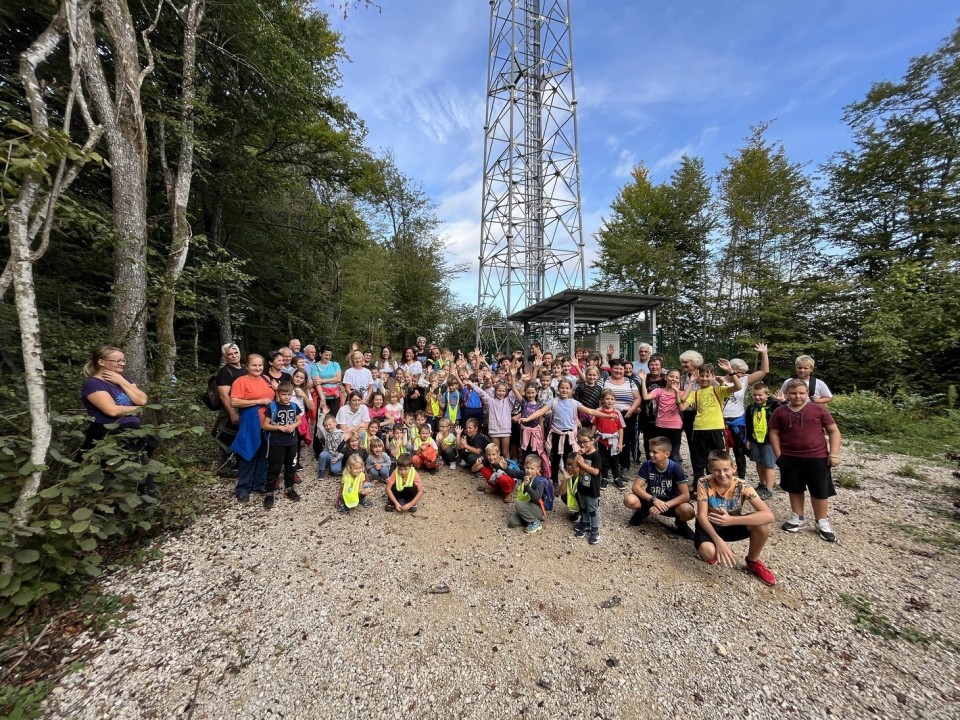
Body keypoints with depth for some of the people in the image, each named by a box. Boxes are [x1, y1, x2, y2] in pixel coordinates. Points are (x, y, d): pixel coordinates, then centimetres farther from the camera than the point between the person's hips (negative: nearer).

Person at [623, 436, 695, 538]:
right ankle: (643, 512, 8)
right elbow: (636, 487, -17)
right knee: (629, 500, -29)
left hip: (670, 502, -1)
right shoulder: (647, 465, -15)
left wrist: (665, 505, -31)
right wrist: (654, 499, -31)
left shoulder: (676, 468, -19)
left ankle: (681, 522, 4)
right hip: (651, 500, 1)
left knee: (688, 511, -34)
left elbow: (685, 495, -21)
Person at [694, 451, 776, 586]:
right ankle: (714, 551, 8)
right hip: (710, 525, -2)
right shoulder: (705, 484, -22)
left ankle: (753, 561, 2)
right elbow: (702, 516, -22)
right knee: (709, 552, -34)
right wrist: (718, 541, -35)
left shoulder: (742, 487, -20)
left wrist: (731, 520, -39)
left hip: (733, 525, 2)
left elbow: (769, 516, -31)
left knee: (762, 523, -27)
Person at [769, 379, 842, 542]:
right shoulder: (780, 412, -3)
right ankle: (797, 518, 30)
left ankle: (822, 522, 28)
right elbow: (774, 433, 2)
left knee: (820, 491, 10)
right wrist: (778, 455, -2)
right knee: (795, 489, 14)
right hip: (790, 458, 1)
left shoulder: (819, 409, -5)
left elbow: (834, 431, 0)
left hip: (817, 457, -1)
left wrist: (834, 454, -7)